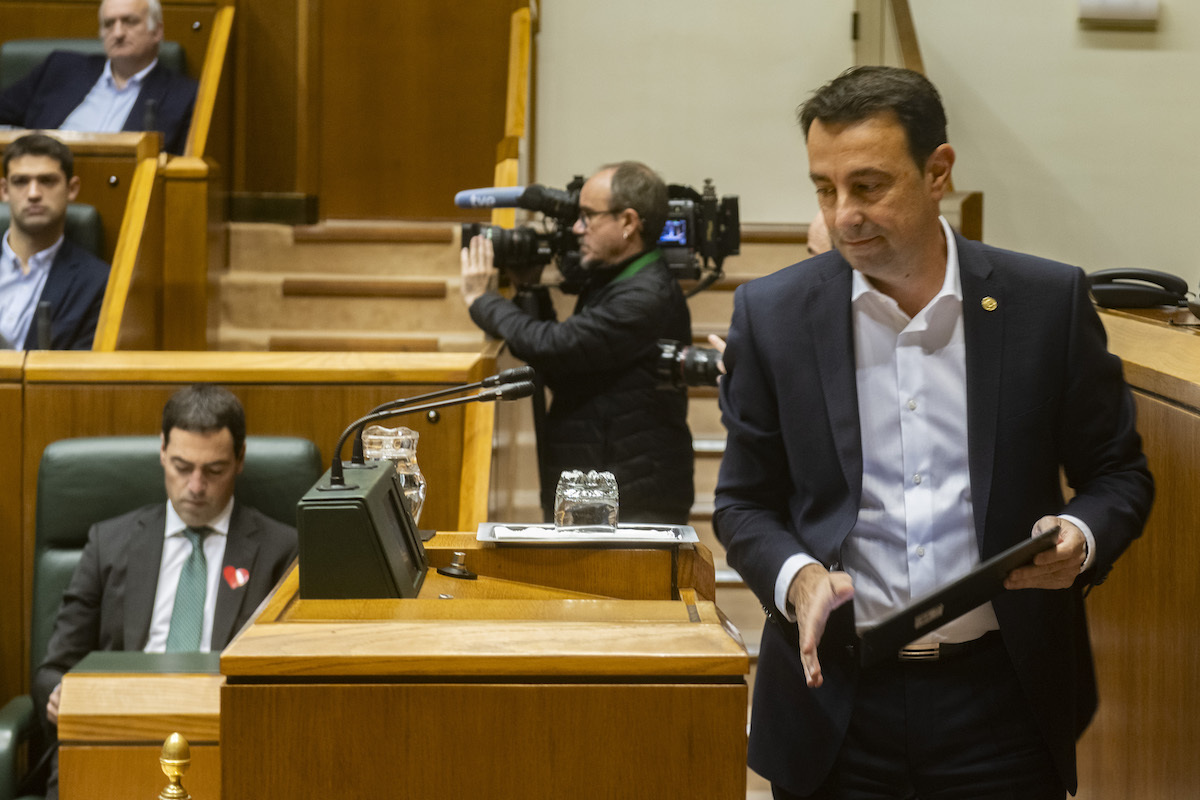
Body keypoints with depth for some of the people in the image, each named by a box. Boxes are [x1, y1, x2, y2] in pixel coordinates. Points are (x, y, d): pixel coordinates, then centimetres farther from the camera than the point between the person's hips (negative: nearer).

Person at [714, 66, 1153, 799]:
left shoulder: (1048, 301, -2)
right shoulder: (773, 314, -1)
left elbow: (1118, 473, 7)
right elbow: (745, 502, 6)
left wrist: (1081, 539, -15)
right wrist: (796, 577, -14)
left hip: (1003, 701, 0)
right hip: (836, 697, 1)